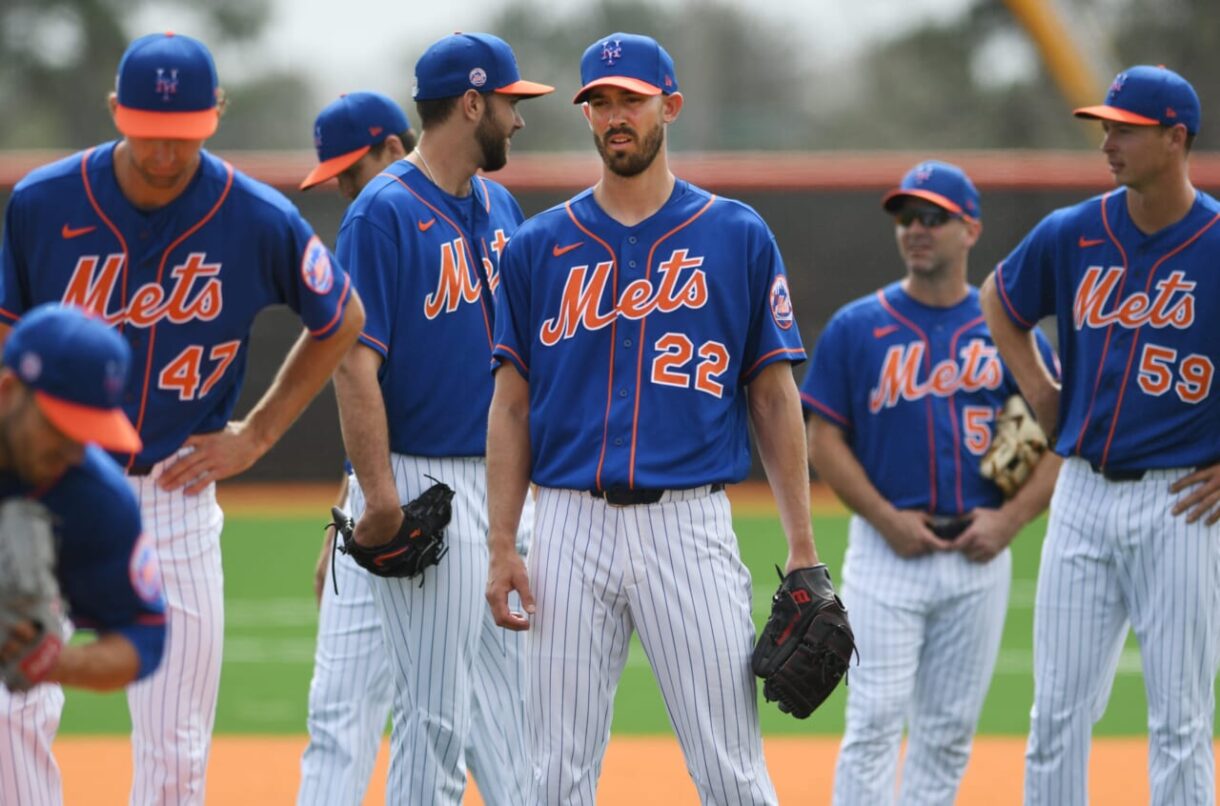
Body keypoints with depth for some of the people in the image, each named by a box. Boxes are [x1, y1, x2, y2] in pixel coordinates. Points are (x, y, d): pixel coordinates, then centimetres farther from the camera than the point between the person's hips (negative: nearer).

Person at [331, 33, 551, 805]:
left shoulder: (500, 206, 12)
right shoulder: (386, 212, -12)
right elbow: (355, 362, -17)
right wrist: (380, 497, -23)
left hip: (504, 479, 8)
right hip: (428, 486, -8)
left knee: (511, 698, 12)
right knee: (436, 710, -5)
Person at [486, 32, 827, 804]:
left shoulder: (738, 237, 5)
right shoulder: (540, 246, 9)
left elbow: (774, 397, 6)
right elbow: (512, 404, 10)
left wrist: (803, 548, 0)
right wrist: (501, 547, 2)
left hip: (690, 526, -2)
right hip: (571, 528, 2)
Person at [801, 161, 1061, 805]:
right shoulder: (856, 328, 1)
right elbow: (823, 439, 0)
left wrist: (1012, 517, -8)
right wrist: (887, 519, -11)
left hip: (979, 555, 2)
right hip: (886, 551, -2)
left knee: (950, 729, 7)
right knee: (875, 720, -9)